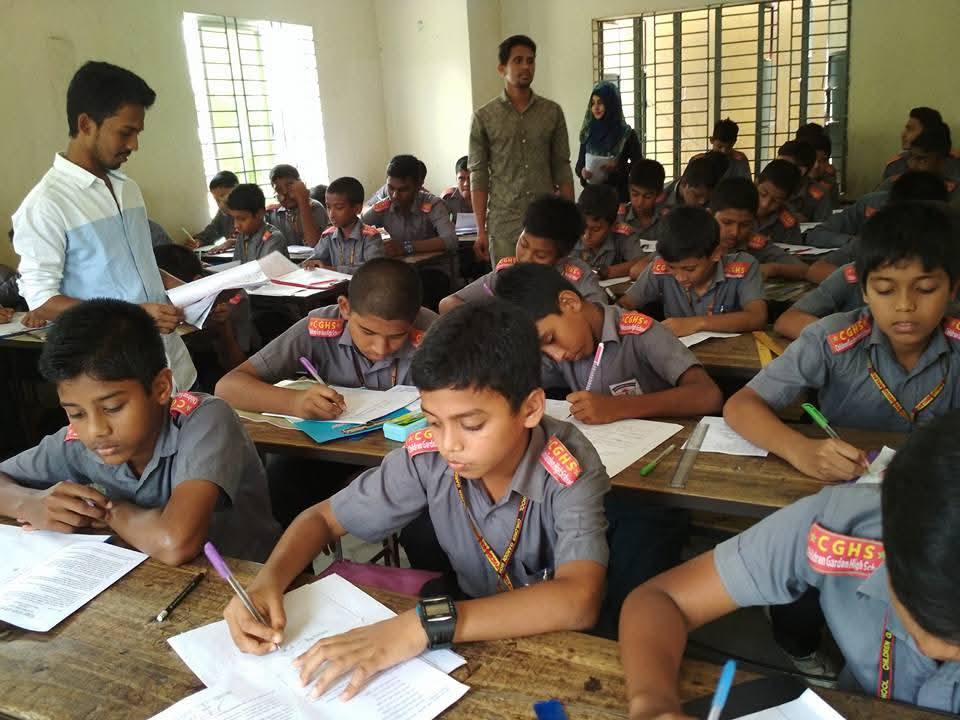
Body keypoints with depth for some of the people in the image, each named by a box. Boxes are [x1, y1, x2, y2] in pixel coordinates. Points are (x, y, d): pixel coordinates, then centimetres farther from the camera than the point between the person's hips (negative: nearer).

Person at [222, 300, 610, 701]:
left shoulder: (569, 471, -25)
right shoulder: (427, 457, -16)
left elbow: (578, 600, -39)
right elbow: (325, 518, -4)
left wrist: (425, 625, -45)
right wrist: (267, 580, -23)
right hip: (477, 637, 3)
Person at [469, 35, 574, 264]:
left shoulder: (553, 112, 6)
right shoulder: (484, 117, 1)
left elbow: (562, 169, 8)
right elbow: (478, 175, 0)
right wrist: (481, 230, -5)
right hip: (503, 225, -1)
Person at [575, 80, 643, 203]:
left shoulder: (627, 134, -3)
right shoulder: (588, 133, 7)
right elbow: (579, 165, 10)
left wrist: (618, 167, -20)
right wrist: (582, 172, -13)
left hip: (618, 195, -3)